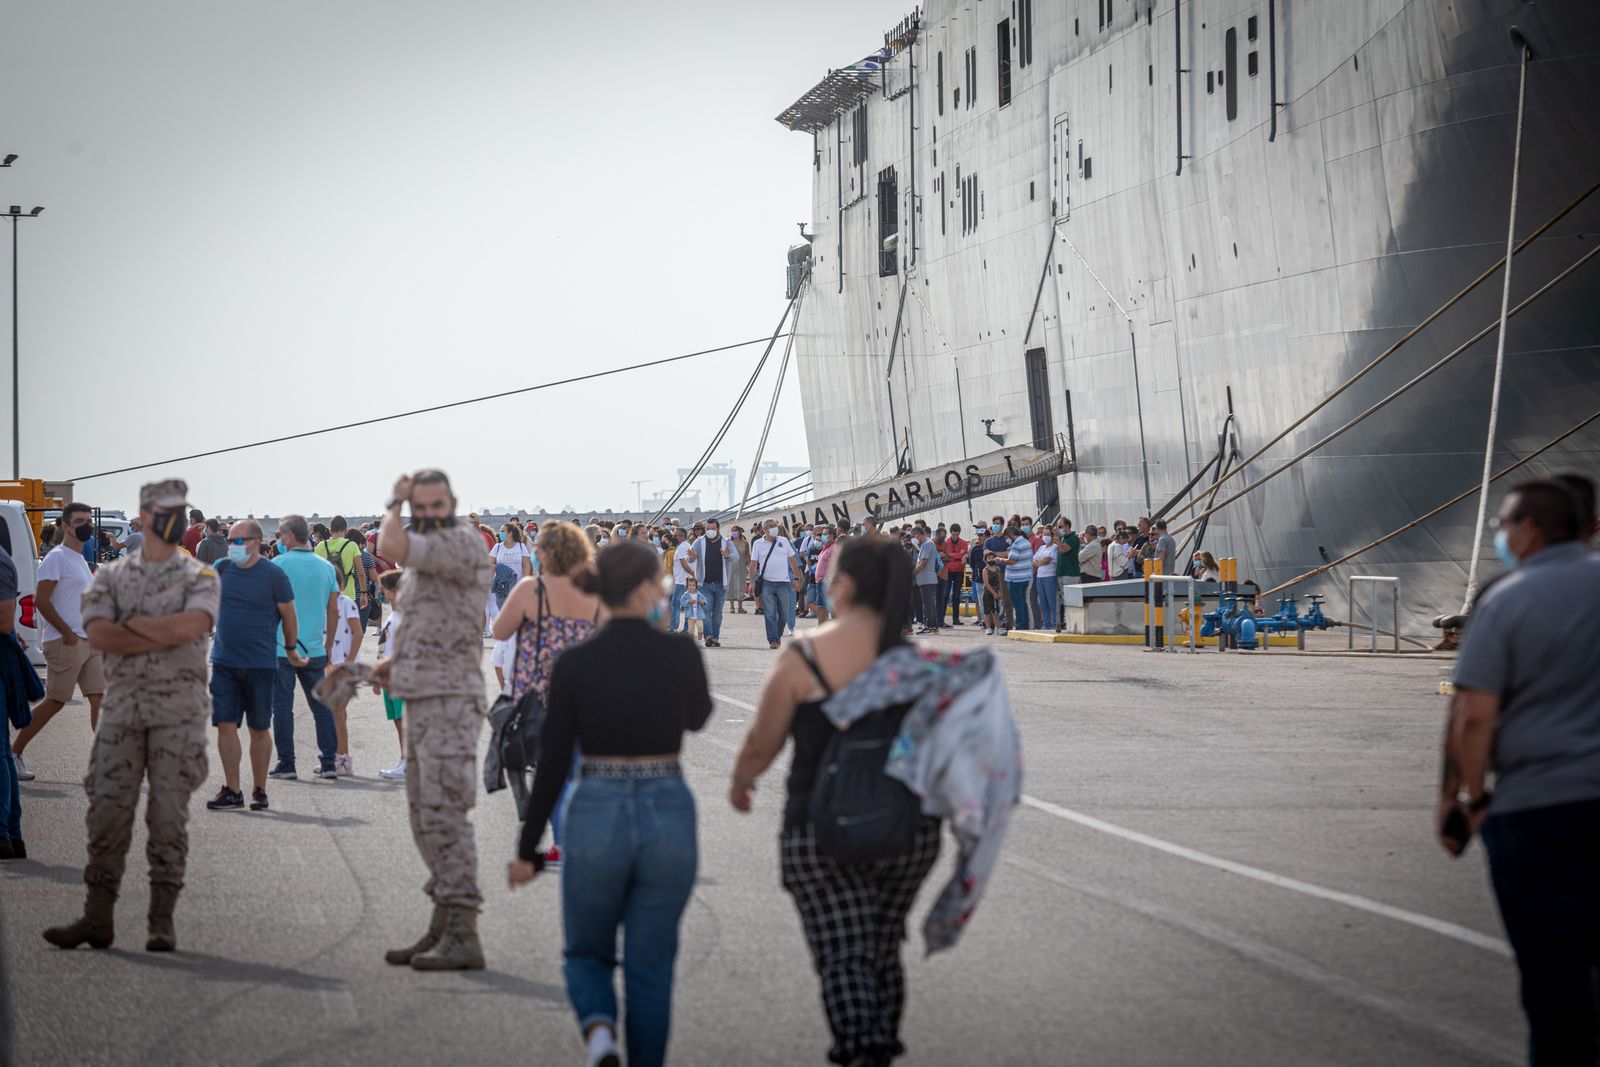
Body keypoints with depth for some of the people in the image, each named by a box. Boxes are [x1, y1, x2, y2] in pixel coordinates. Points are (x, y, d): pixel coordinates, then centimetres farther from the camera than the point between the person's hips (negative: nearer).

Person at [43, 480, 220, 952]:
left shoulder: (200, 578, 4)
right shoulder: (111, 577, 9)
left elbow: (191, 625, -16)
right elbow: (99, 635, -7)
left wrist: (133, 624, -7)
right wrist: (163, 636, -11)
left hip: (178, 711, -2)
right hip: (122, 707, 2)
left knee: (169, 815, -2)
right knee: (108, 812, 0)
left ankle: (162, 921, 3)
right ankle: (97, 918, 5)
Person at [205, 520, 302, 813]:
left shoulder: (274, 575, -8)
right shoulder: (221, 569, 4)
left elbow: (288, 615, 2)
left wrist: (291, 650, 10)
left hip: (261, 664, -3)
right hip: (224, 662, 3)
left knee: (259, 729, 5)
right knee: (225, 725, -2)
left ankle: (259, 791, 16)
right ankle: (232, 791, 3)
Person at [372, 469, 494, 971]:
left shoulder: (464, 543, -12)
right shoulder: (427, 556, 19)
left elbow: (391, 547, -24)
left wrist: (393, 505, -4)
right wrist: (392, 661, 14)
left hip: (450, 702, -10)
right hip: (422, 702, 10)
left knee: (444, 814, -13)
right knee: (426, 817, 13)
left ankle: (464, 935, -14)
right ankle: (442, 928, 19)